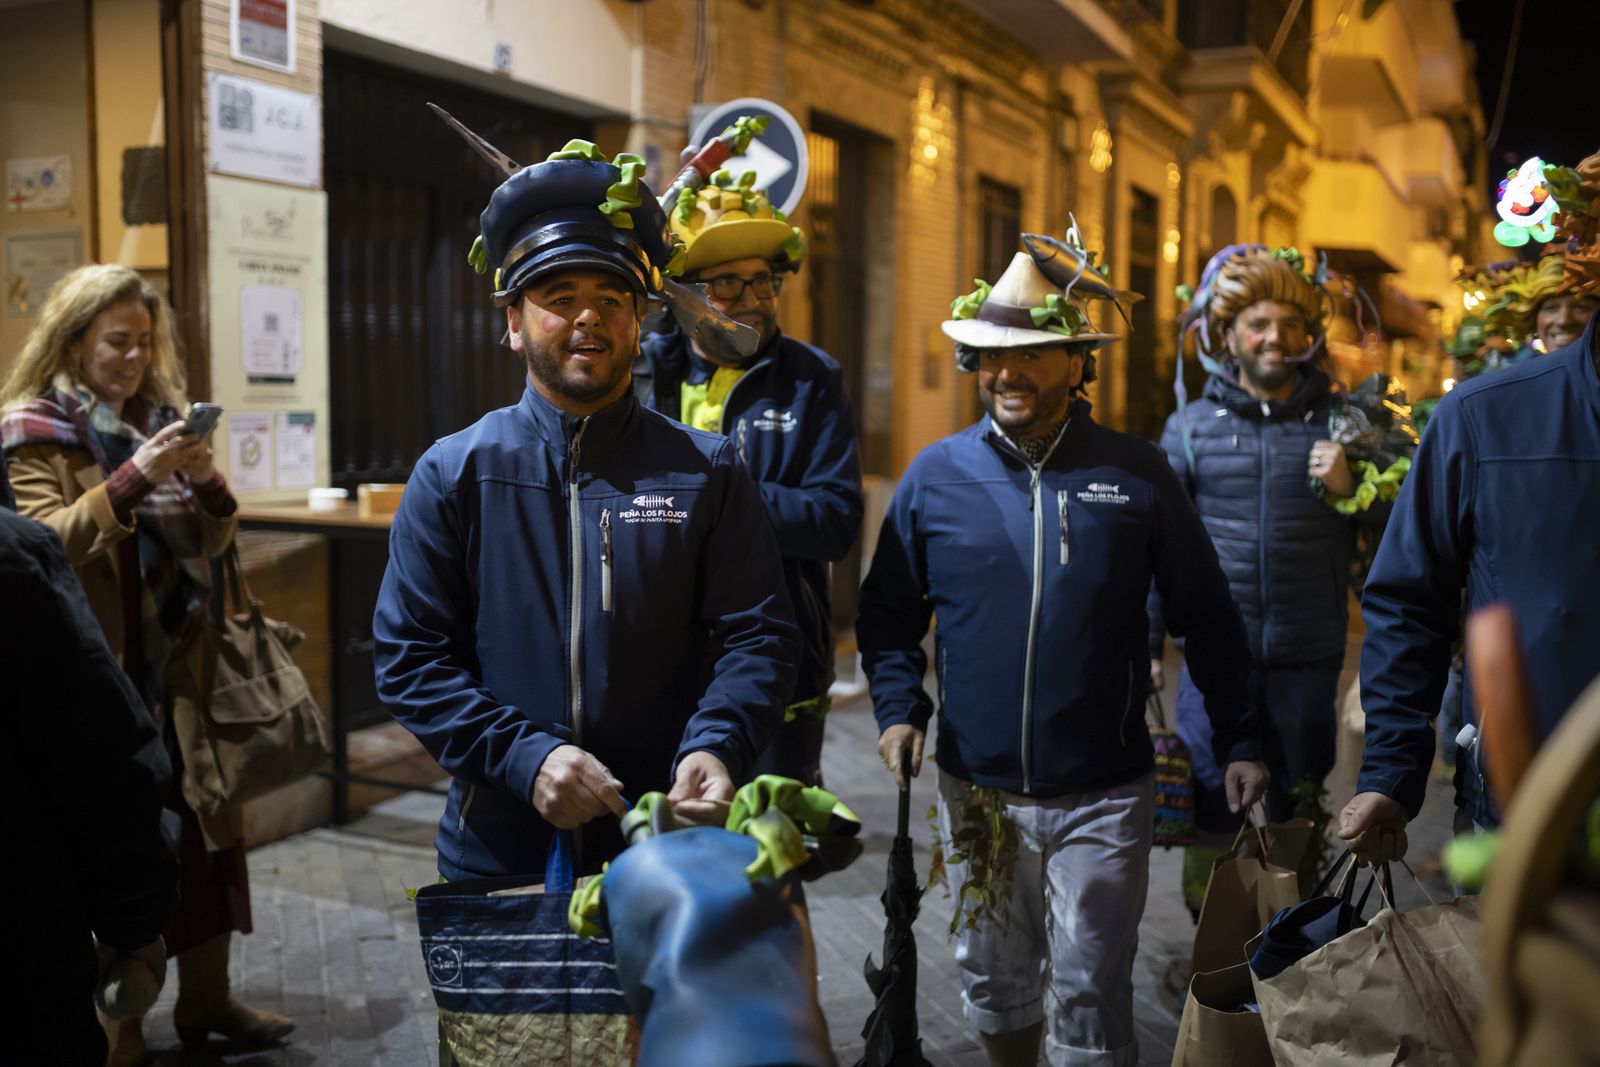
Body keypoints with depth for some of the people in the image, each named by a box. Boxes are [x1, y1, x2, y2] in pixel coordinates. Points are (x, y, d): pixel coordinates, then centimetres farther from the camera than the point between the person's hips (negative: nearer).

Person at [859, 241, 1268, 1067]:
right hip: (976, 789, 2)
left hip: (1101, 796, -2)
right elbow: (888, 614, 7)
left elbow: (1206, 618, 3)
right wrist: (897, 708, -8)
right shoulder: (935, 475, 0)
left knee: (1089, 1000, 5)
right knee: (994, 980, 19)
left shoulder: (1136, 473, -2)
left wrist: (1238, 741, 0)